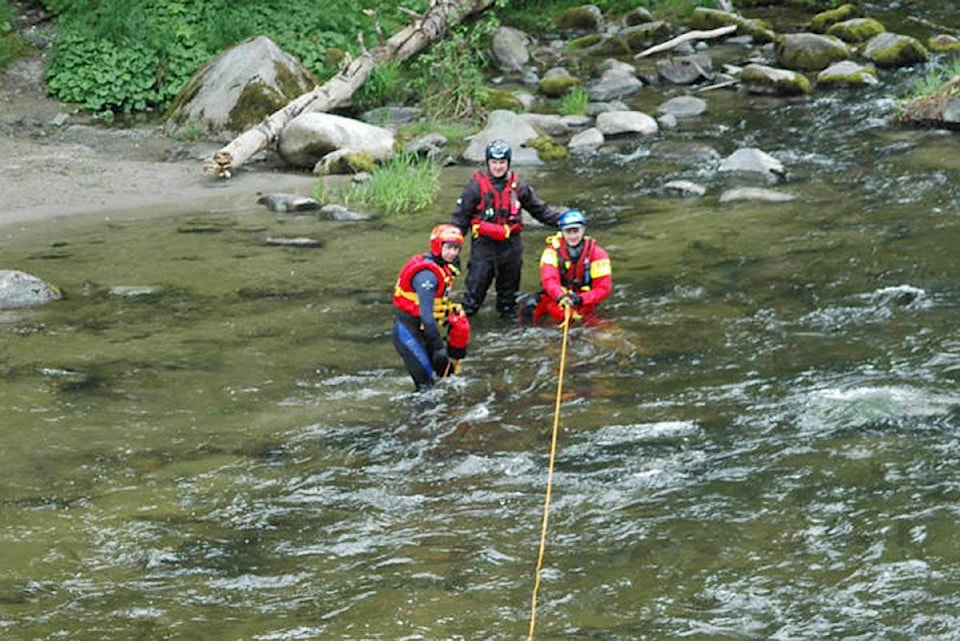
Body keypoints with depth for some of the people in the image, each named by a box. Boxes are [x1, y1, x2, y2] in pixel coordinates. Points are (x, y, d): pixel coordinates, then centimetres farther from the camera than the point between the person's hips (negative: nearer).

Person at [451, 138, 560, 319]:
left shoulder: (518, 185, 4)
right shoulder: (476, 185, -6)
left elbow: (538, 208, 15)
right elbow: (461, 215, -2)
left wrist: (558, 220, 8)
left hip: (511, 243, 3)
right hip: (484, 243, -3)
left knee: (510, 281, 13)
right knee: (477, 280, -5)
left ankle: (508, 312, 27)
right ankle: (466, 314, 3)